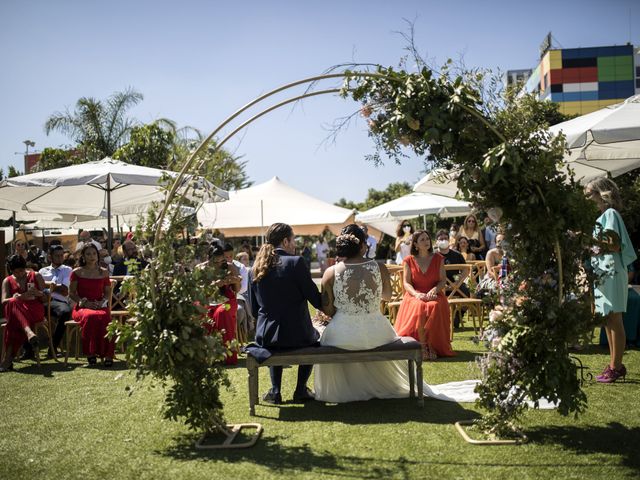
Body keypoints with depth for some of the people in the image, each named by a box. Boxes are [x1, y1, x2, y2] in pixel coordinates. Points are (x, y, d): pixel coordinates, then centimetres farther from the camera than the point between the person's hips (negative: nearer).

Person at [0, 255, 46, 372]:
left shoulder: (36, 276, 14)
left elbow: (46, 299, 14)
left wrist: (38, 293, -10)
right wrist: (17, 297, -18)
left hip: (35, 310, -1)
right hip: (16, 309, 1)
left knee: (15, 322, -37)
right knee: (13, 303, -39)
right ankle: (29, 333, -61)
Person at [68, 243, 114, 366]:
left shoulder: (103, 272, 15)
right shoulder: (77, 273, 9)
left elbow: (108, 292, 18)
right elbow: (71, 293, 7)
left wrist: (102, 302, -2)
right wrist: (85, 302, -8)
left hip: (100, 306, 1)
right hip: (81, 308, -1)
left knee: (104, 316, -36)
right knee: (89, 316, -39)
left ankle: (107, 353, -32)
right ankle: (90, 353, -29)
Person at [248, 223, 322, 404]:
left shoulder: (255, 268, 2)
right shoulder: (296, 262, -12)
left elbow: (254, 309, 8)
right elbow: (316, 299, -10)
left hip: (266, 335, 4)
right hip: (297, 334, -4)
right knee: (313, 338, 30)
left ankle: (275, 391, 26)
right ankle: (301, 390, 24)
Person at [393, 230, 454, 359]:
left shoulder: (438, 259, 11)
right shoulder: (409, 261, 8)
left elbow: (443, 280, 6)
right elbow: (406, 283, 2)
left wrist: (434, 290, -14)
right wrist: (416, 294, -18)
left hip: (434, 295, 1)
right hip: (415, 296, -1)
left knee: (434, 307, -34)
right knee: (419, 307, -35)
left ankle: (432, 345, -26)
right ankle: (422, 346, -27)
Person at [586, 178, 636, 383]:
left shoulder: (610, 214, -7)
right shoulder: (602, 216, 18)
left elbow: (614, 246, -16)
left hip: (611, 272, -9)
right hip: (602, 273, 9)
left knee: (614, 321, -7)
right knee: (608, 321, 11)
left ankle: (615, 367, -4)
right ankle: (614, 364, 17)